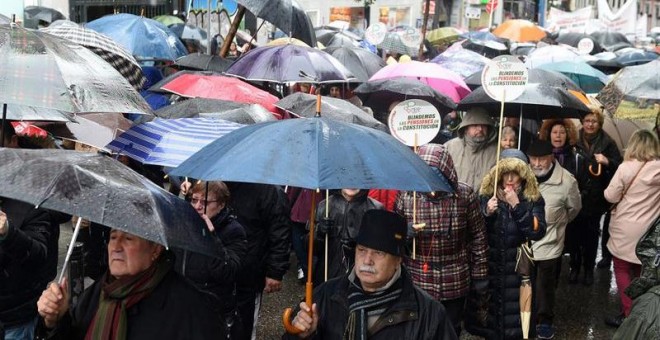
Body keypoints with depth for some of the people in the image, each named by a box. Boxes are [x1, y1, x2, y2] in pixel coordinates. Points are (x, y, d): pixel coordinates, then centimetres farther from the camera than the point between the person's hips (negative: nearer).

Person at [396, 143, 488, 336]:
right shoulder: (406, 196, -7)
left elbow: (478, 236, 0)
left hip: (454, 282, 0)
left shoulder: (465, 195, -7)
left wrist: (480, 274, 2)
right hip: (417, 283, 0)